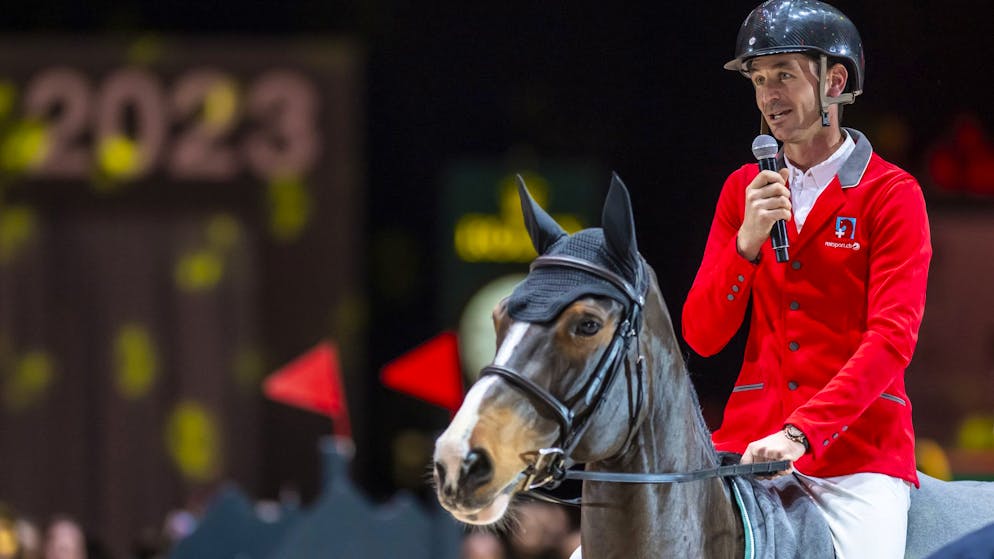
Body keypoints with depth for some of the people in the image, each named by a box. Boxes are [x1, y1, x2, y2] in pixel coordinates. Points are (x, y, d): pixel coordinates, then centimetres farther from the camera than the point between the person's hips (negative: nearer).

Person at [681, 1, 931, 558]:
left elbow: (892, 339, -12)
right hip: (751, 438, 4)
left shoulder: (892, 194, -1)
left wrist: (802, 432, -23)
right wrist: (747, 241, -10)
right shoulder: (743, 189, 12)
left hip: (859, 444, -4)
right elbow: (702, 336, 7)